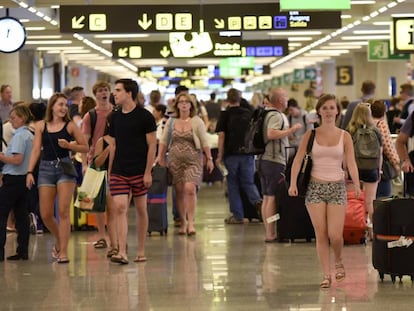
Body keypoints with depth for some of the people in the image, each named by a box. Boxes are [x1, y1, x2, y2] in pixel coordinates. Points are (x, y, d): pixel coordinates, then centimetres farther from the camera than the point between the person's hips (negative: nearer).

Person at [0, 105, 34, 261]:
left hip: (13, 179, -9)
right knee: (22, 215, 10)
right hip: (25, 178, 9)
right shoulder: (30, 135, 13)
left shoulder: (19, 136, -14)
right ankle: (23, 251, 10)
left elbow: (17, 160, -22)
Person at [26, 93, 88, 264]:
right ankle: (59, 240, 29)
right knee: (46, 215, 1)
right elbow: (36, 150, 6)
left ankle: (63, 251, -4)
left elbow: (85, 147, 7)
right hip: (46, 168, 2)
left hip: (65, 168, -2)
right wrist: (30, 172, -3)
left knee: (63, 211, -9)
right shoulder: (41, 126, 9)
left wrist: (69, 145, -10)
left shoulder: (70, 125, 4)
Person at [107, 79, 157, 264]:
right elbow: (113, 146, 15)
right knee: (120, 209, -9)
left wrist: (148, 172, -11)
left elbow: (152, 146, -6)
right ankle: (122, 253, -14)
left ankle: (141, 251, 16)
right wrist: (109, 172, 10)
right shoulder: (115, 117, 9)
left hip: (139, 172, -3)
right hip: (118, 172, 3)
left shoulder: (144, 116, -5)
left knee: (141, 210, 6)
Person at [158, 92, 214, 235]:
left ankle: (190, 222, -12)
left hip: (193, 160, -3)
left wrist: (209, 159, -2)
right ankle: (183, 222, 13)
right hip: (175, 160, 3)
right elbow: (163, 142, 12)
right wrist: (161, 158, 6)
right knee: (179, 191, 3)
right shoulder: (171, 121, 8)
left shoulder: (197, 121, 1)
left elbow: (204, 142, 0)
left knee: (190, 188, -17)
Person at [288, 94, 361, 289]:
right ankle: (326, 275, 6)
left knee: (335, 235, -8)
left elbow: (351, 163, -3)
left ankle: (338, 262, 23)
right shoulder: (311, 134, 3)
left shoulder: (344, 136, 4)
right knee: (321, 234, -3)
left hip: (337, 187, 0)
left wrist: (356, 185, -19)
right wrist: (293, 183, -15)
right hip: (315, 187, 0)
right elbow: (298, 160, -1)